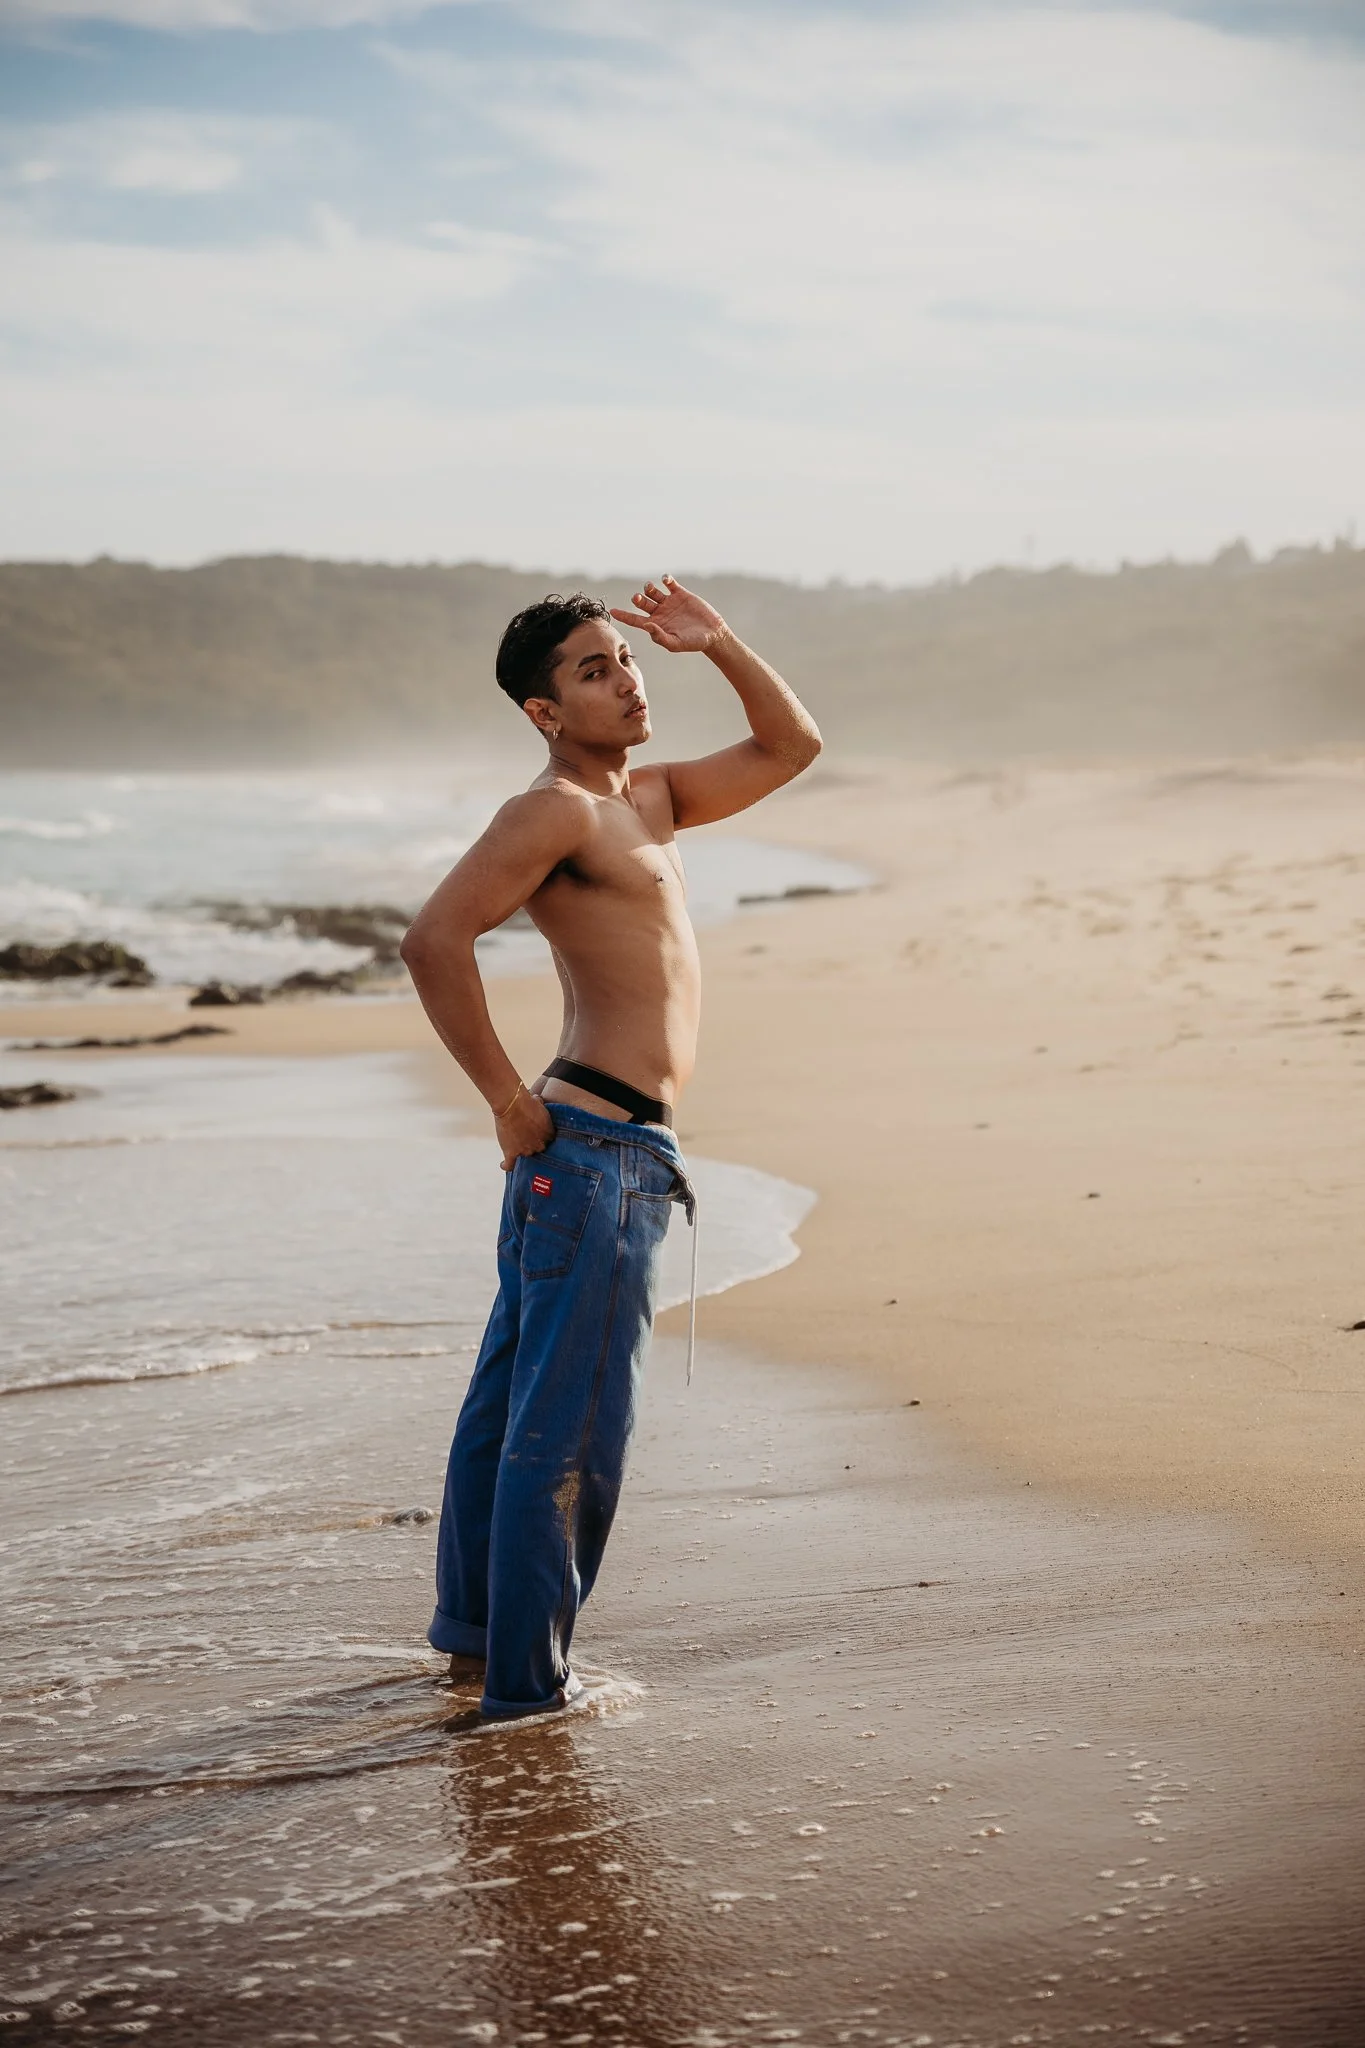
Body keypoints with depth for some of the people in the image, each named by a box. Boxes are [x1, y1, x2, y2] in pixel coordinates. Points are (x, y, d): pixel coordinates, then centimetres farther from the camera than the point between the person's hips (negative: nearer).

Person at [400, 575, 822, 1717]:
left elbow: (791, 745, 27)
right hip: (597, 1147, -10)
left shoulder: (649, 798, 17)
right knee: (571, 1429, -5)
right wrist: (508, 1101, -17)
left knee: (512, 1400, 17)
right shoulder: (557, 809, -12)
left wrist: (718, 645, 13)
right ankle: (526, 1682, 1)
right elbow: (435, 941, -23)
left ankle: (471, 1627, 29)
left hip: (596, 1151, 10)